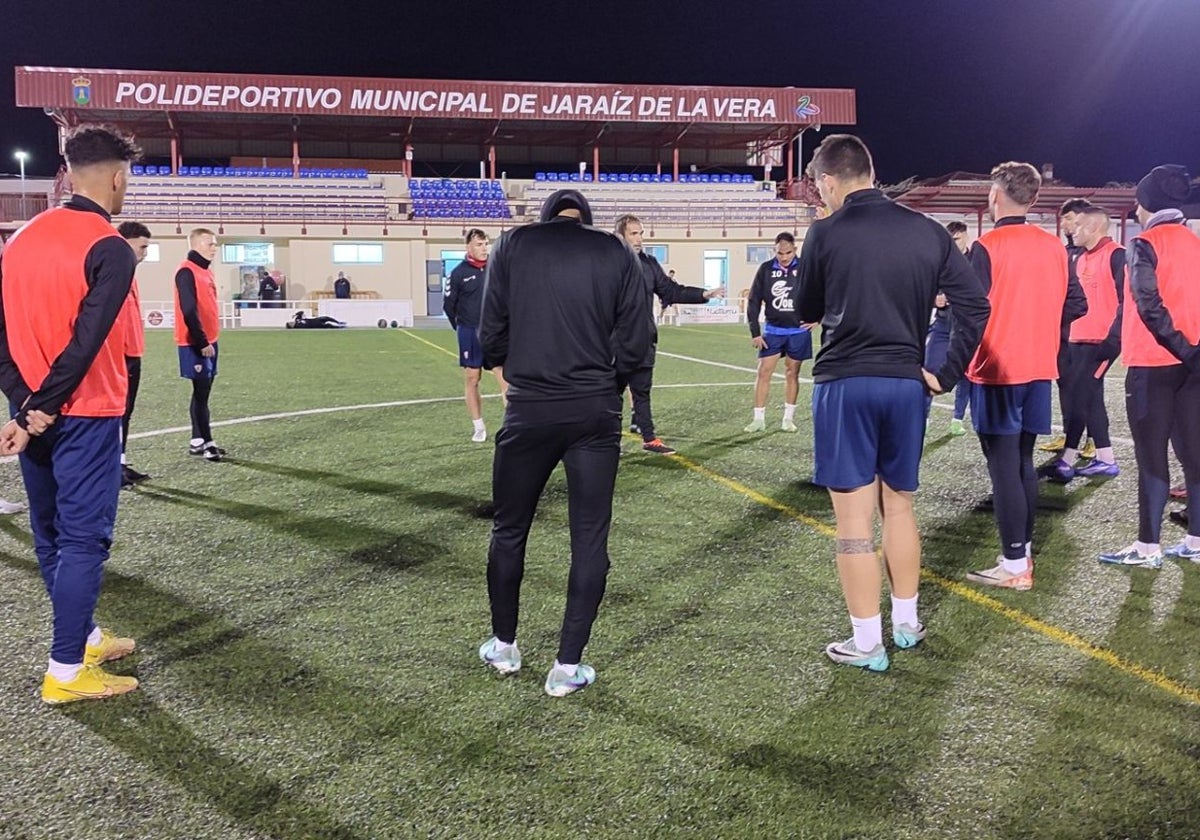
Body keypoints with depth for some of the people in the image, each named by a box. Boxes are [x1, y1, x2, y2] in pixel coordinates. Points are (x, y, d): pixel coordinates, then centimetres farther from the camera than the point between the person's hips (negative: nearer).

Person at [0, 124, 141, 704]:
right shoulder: (110, 249, -13)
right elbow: (85, 342, -21)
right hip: (83, 417, -8)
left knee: (51, 536, 15)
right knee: (83, 540, -1)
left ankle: (83, 637, 30)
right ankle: (67, 672, 4)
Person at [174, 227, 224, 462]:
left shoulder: (205, 270, 15)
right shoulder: (187, 271, -13)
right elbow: (189, 311, -20)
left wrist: (209, 339, 15)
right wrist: (202, 342, -19)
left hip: (208, 340, 9)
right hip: (196, 343, -9)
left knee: (202, 392, 11)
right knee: (201, 392, -5)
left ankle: (198, 441, 16)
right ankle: (206, 443, -1)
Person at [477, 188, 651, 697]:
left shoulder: (514, 245, 3)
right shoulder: (618, 254, 4)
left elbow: (491, 332, 1)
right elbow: (636, 342, 0)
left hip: (529, 411, 0)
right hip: (596, 413, 0)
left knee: (509, 530, 17)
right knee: (589, 539, 8)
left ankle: (504, 646, 31)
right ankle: (567, 668, 12)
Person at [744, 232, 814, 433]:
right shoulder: (766, 269, -5)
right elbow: (754, 301, -2)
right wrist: (755, 332, -5)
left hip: (799, 330, -1)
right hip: (772, 330, 1)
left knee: (792, 373, 8)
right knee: (764, 372, -3)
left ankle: (789, 418, 17)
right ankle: (759, 418, 4)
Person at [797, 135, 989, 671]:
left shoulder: (827, 233, -8)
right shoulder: (926, 231, 3)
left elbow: (806, 313, 3)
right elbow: (975, 304, 1)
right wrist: (947, 374, 4)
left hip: (844, 384, -4)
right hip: (906, 384, 5)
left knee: (854, 517, 2)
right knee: (899, 506, 19)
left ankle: (867, 643, 9)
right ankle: (907, 623, 30)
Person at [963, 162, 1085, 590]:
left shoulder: (987, 247, -13)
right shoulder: (1053, 246, 6)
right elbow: (1076, 305, 8)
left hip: (997, 371, -6)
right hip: (1038, 369, 7)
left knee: (1003, 467, -2)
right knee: (1023, 461, 17)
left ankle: (1015, 566, 1)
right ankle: (1023, 549, 25)